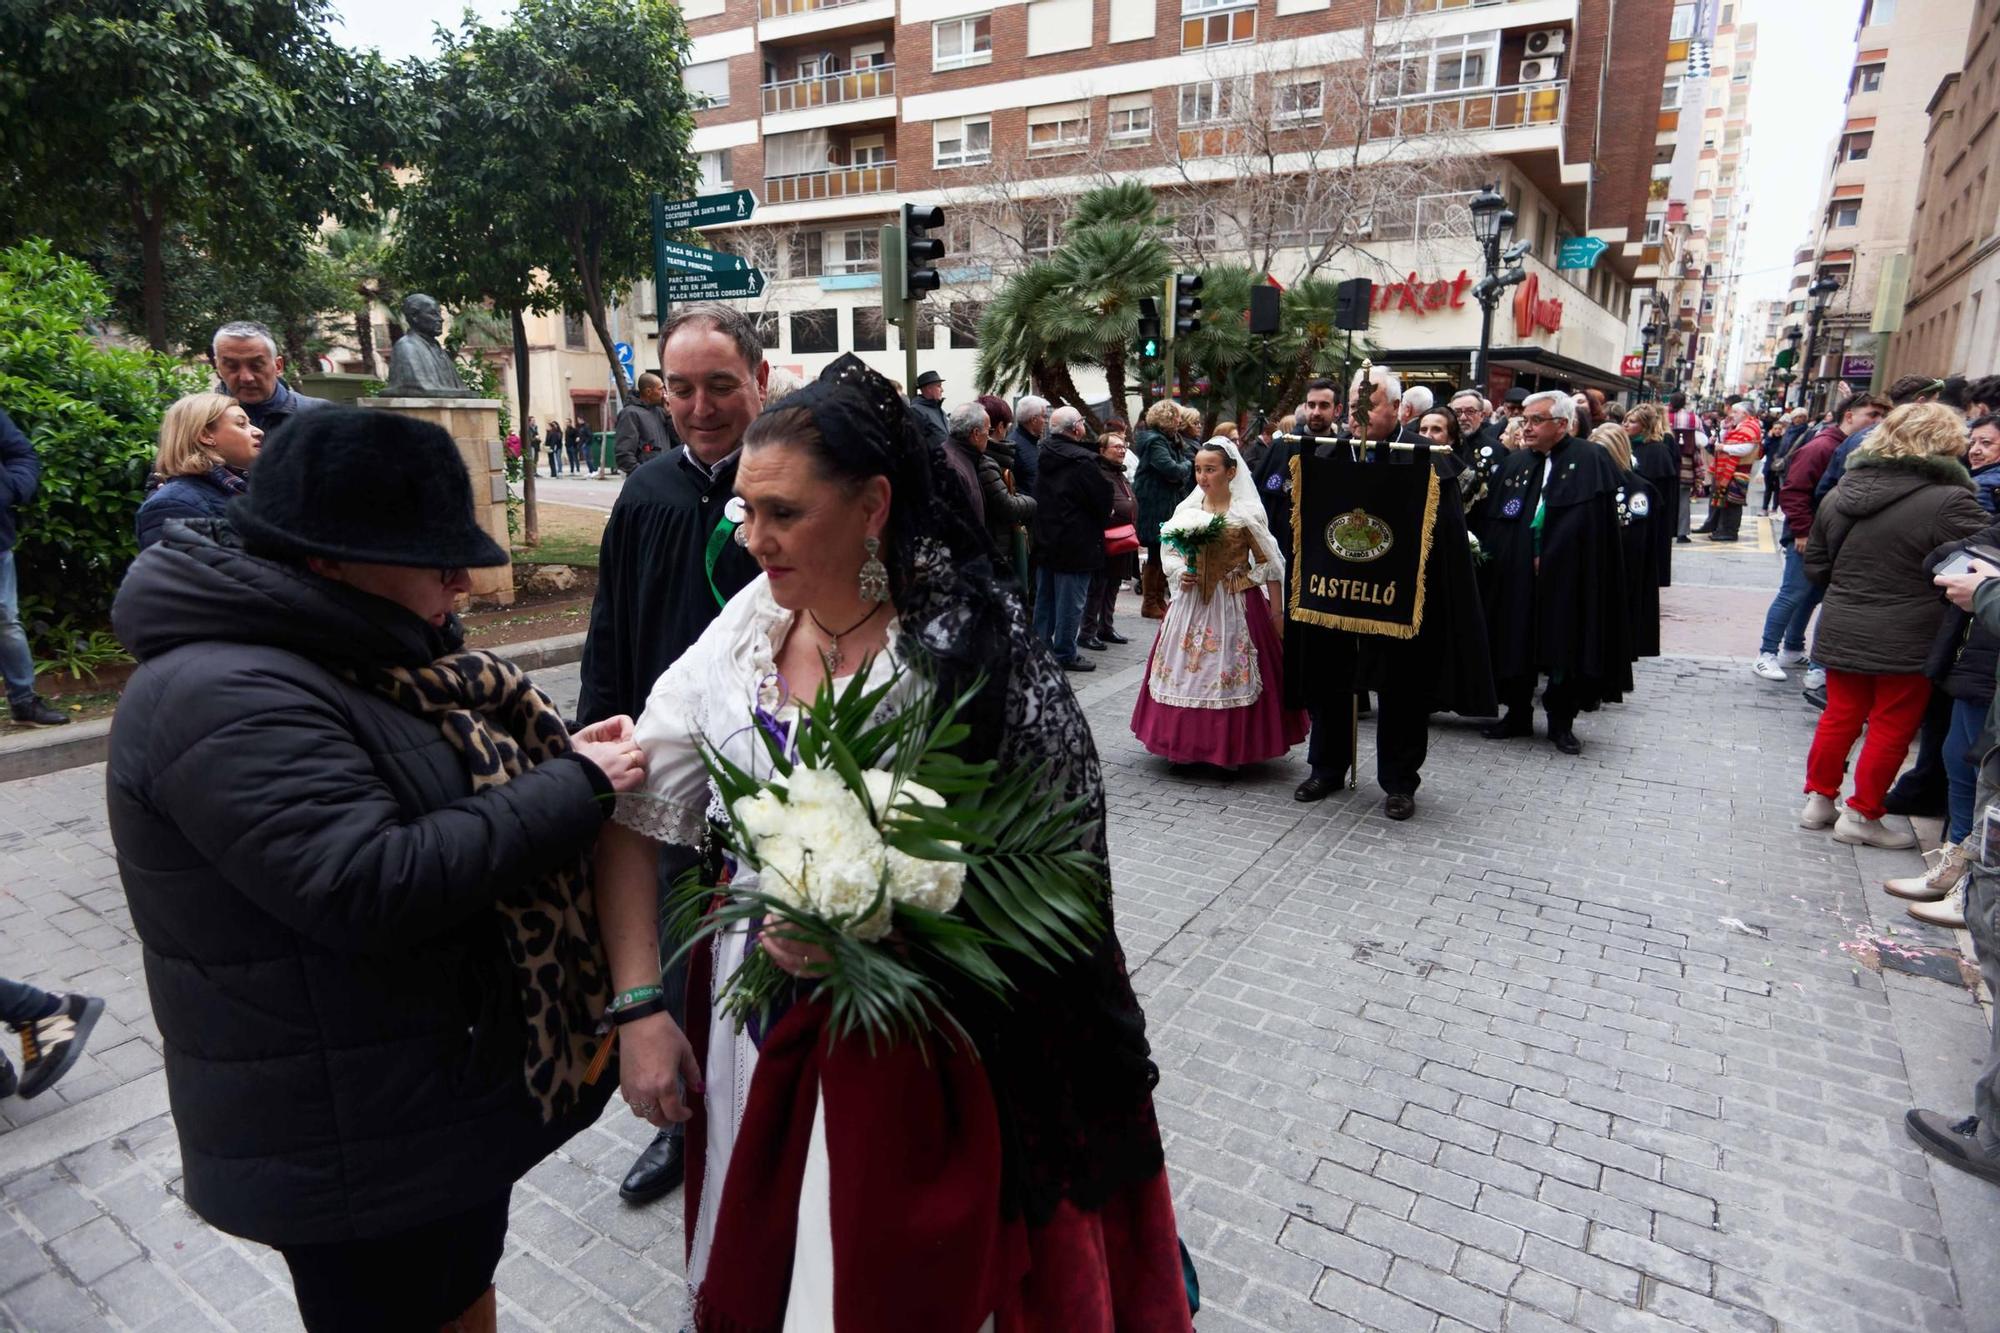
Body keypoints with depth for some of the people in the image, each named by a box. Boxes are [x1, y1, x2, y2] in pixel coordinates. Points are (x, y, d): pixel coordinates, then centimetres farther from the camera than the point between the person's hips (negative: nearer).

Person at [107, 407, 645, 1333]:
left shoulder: (356, 651, 5)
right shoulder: (224, 700, -26)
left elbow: (457, 784, 15)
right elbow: (373, 887, -33)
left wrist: (560, 756, -4)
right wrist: (573, 789, -25)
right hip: (353, 1144, -9)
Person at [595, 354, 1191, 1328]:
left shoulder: (972, 653, -19)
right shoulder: (748, 625, -6)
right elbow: (634, 810, -2)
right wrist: (639, 1008, -7)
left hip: (906, 1049, -4)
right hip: (747, 1026, 5)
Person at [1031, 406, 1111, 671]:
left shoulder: (1045, 456, 5)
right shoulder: (1083, 461, -19)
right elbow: (1103, 499, -13)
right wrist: (1103, 517, 7)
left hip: (1045, 540, 8)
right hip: (1076, 544, -8)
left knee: (1044, 597, 16)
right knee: (1070, 601, 1)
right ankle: (1065, 654, 7)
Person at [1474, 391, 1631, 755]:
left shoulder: (1590, 460, -4)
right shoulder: (1514, 463, 10)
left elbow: (1586, 522, -12)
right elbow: (1492, 521, 8)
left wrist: (1547, 560, -15)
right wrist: (1494, 556, -5)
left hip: (1568, 577, -4)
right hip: (1517, 577, 4)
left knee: (1564, 648, 4)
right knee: (1516, 644, 8)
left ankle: (1561, 723, 17)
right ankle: (1518, 715, 22)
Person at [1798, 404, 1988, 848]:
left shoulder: (1839, 495, 2)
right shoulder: (1949, 502, -17)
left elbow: (1816, 566, 11)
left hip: (1842, 630, 5)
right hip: (1906, 641, -5)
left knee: (1840, 715, 17)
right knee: (1892, 727, 9)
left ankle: (1819, 799, 24)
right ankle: (1862, 815, 16)